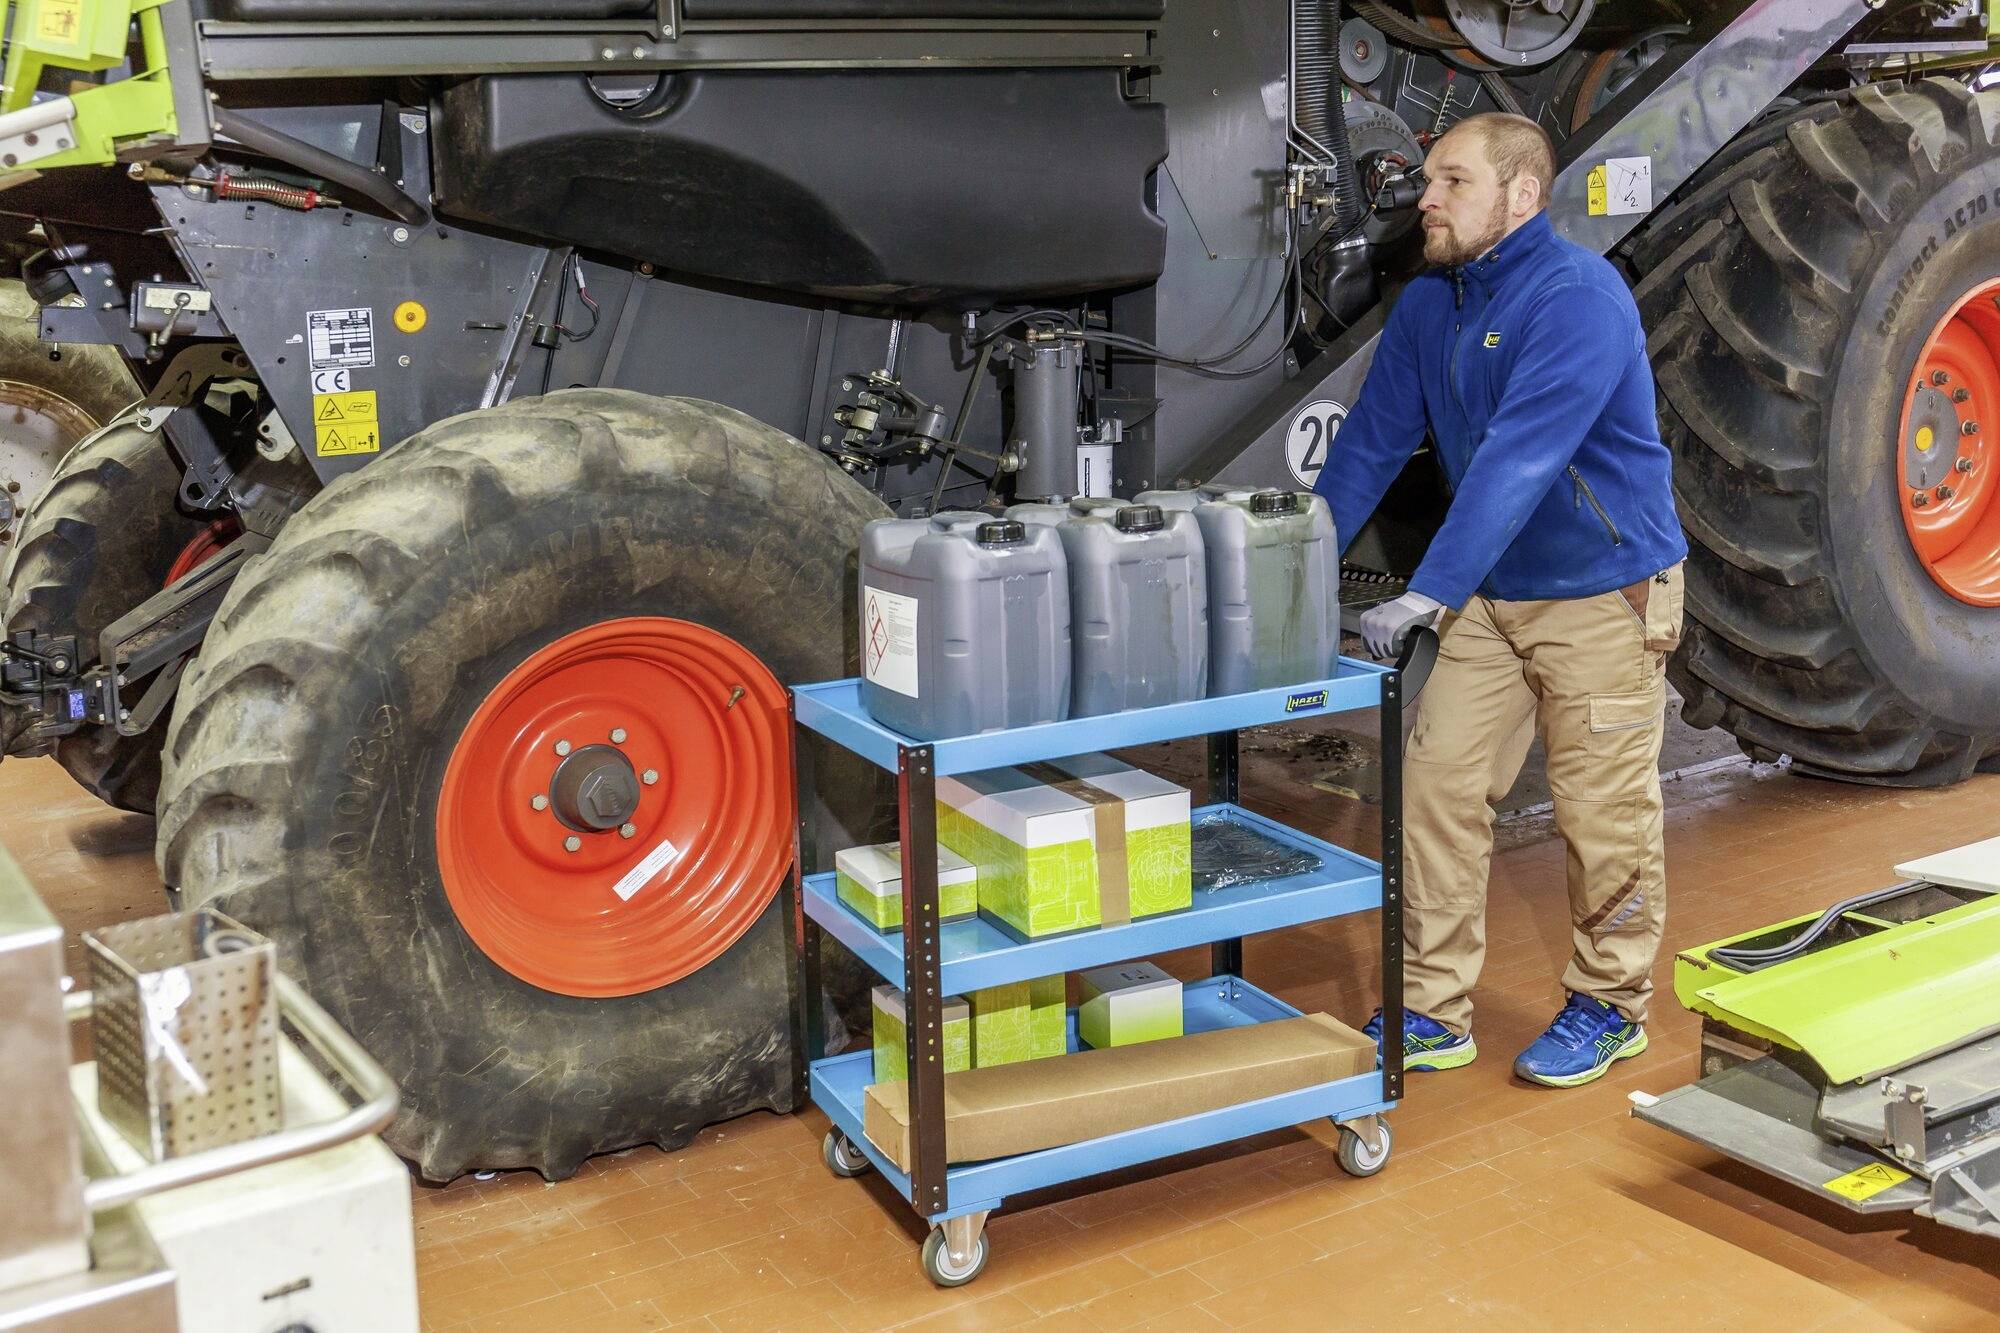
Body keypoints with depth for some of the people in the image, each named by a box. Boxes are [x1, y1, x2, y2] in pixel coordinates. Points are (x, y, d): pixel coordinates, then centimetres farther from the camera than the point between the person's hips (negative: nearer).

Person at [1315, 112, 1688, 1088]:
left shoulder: (1578, 297, -21)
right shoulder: (1426, 305, 4)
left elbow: (1518, 460, -31)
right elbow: (1370, 445, 7)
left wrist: (1426, 597, -36)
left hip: (1604, 592, -7)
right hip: (1491, 597, 7)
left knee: (1603, 813, 4)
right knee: (1437, 785, 3)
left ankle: (1609, 1005, 24)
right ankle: (1433, 1015, 12)